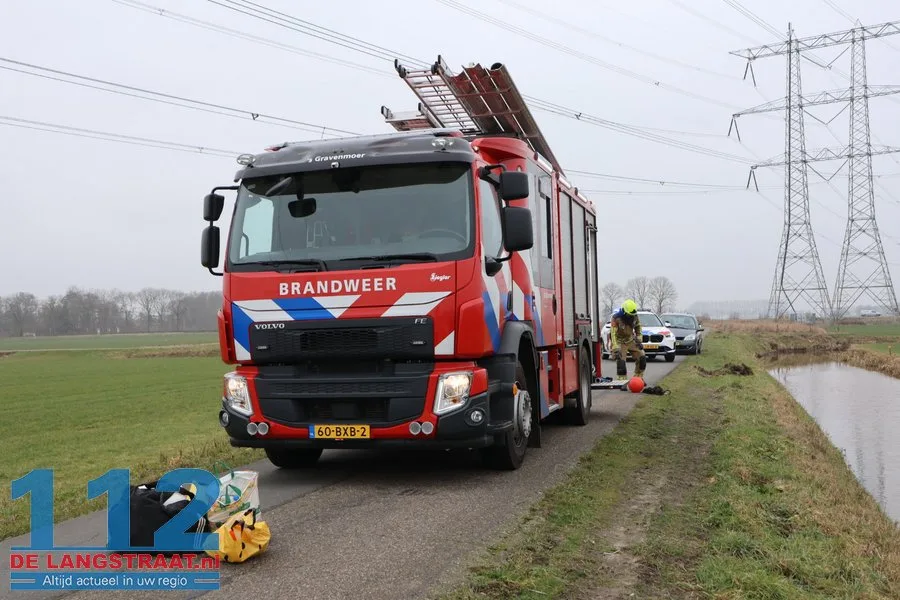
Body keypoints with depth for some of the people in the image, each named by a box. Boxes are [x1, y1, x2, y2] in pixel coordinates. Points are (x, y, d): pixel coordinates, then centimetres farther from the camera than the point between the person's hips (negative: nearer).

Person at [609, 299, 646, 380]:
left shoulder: (635, 317, -9)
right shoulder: (616, 318, -27)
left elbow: (638, 329, 10)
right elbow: (613, 334, -31)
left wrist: (639, 341, -1)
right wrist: (616, 350, -39)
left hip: (631, 340, 6)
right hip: (620, 341, -5)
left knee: (641, 357, 2)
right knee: (621, 362, -17)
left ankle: (638, 379, 17)